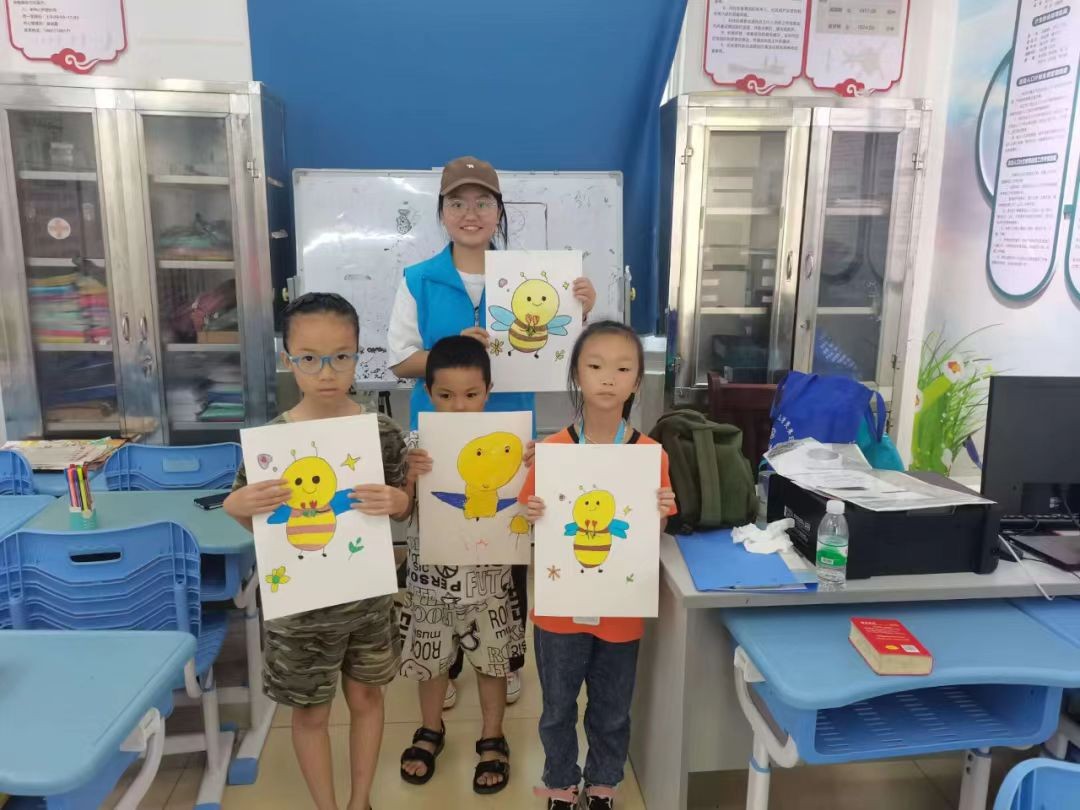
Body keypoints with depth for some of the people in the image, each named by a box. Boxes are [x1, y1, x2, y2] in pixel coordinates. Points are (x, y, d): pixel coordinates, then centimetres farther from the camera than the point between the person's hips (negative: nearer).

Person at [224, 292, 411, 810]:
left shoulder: (382, 433, -10)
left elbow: (402, 507, 1)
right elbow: (250, 522, -3)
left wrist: (396, 501, -22)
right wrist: (234, 505, -25)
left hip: (367, 594, 2)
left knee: (365, 697, 19)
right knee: (311, 711, 15)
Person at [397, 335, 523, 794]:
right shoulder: (416, 446, -9)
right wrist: (409, 476, -26)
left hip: (486, 572, 0)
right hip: (431, 571, 1)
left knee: (492, 657, 15)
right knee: (431, 657, 18)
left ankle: (492, 738, 37)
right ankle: (431, 731, 43)